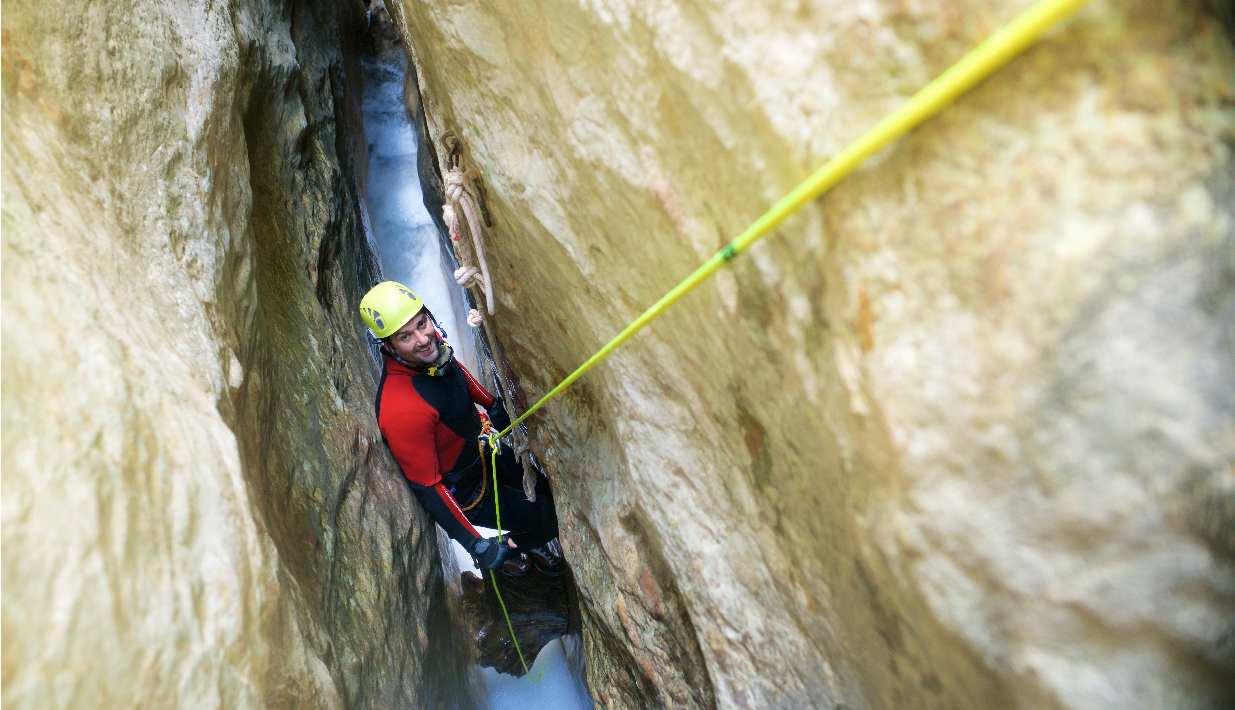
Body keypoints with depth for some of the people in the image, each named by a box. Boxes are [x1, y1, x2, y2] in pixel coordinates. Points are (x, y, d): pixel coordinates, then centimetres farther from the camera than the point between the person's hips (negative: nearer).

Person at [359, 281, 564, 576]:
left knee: (546, 488, 21)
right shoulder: (402, 410, -41)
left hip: (483, 450, 7)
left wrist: (491, 404, 22)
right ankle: (512, 549, 35)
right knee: (549, 517, 4)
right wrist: (476, 545, -30)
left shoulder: (432, 343, -18)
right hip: (466, 493, -7)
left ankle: (537, 540, 49)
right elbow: (426, 487, -32)